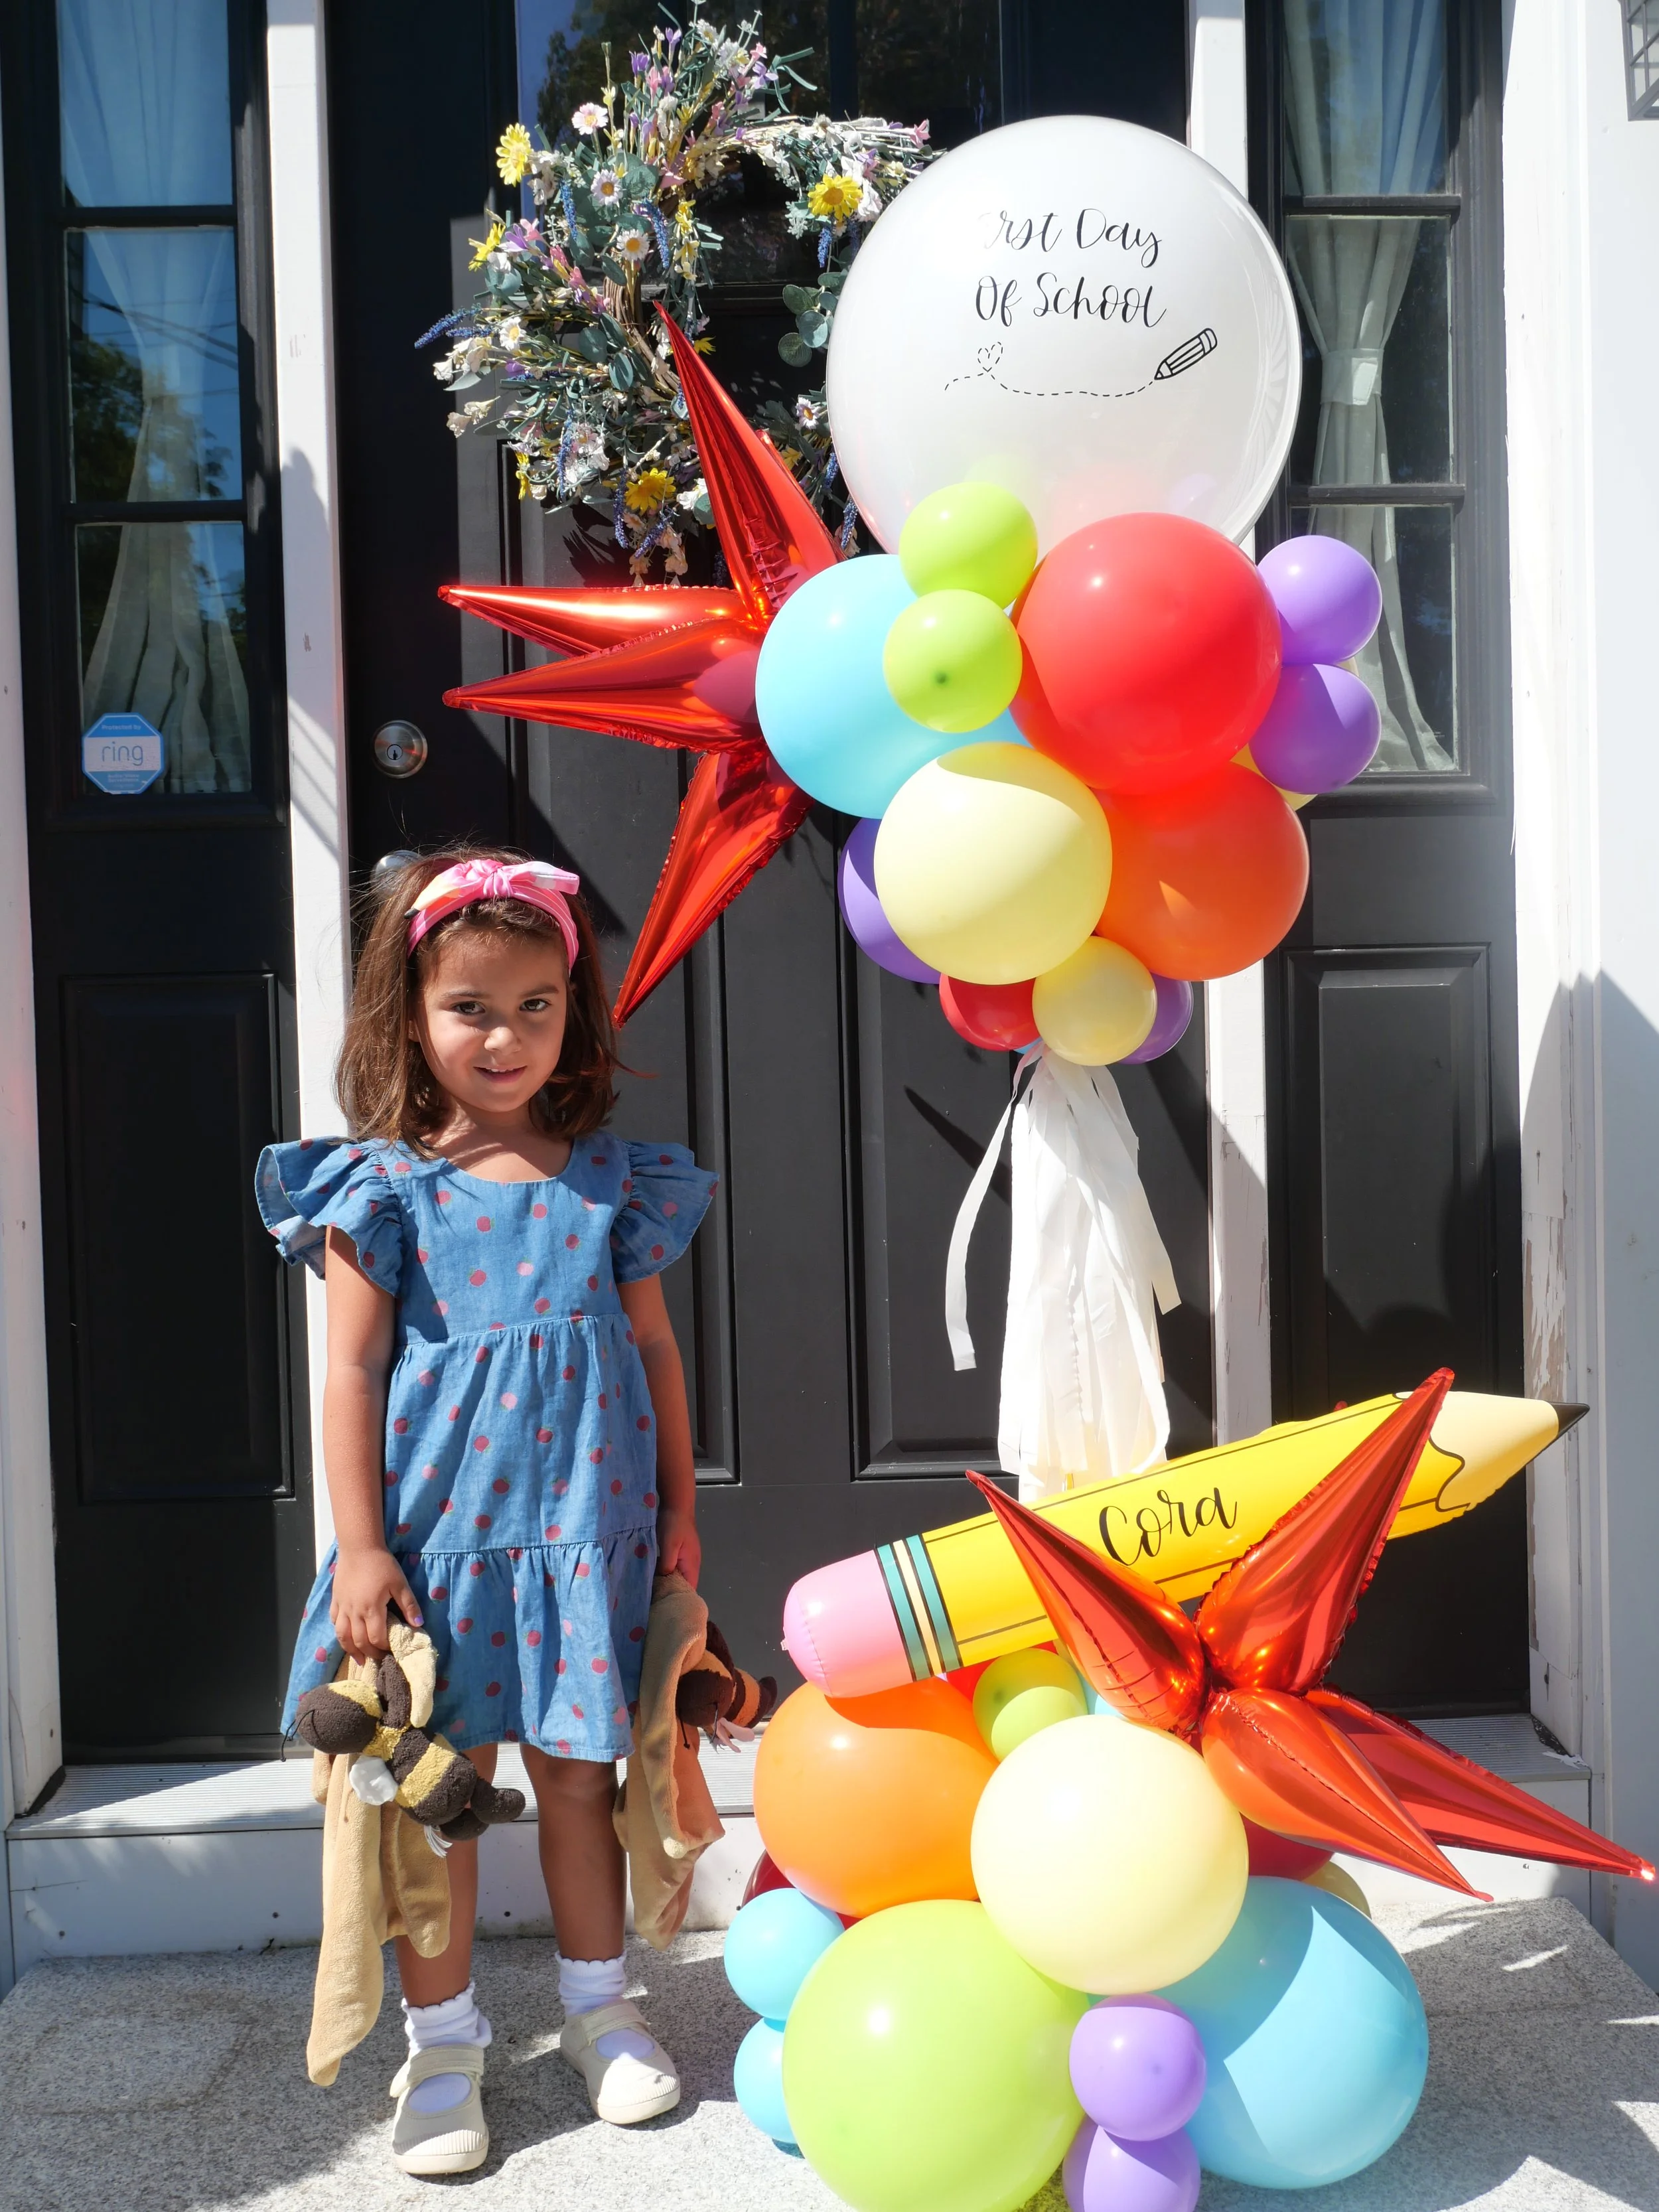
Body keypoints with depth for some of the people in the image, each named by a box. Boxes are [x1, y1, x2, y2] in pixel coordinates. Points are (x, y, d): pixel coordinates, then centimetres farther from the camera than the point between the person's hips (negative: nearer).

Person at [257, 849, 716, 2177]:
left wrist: (680, 1510, 10)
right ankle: (443, 2040, 25)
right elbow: (352, 1372, -5)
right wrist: (360, 1550, -8)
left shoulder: (612, 1176, 4)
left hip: (586, 1531, 2)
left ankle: (599, 2005, 33)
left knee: (580, 1772, 13)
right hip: (438, 1535, -2)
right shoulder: (383, 1184, -4)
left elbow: (654, 1345, 9)